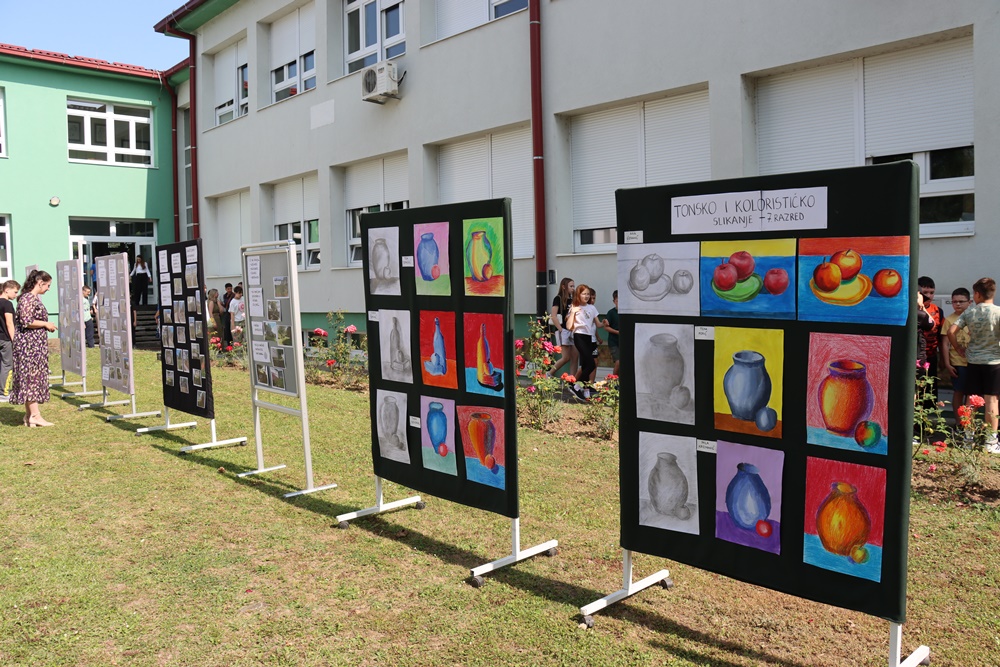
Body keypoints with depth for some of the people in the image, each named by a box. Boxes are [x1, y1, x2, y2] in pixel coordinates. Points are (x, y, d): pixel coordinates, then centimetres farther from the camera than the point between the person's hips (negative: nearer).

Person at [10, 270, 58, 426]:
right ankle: (35, 415, -5)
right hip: (28, 344, -10)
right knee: (31, 377, -7)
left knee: (34, 378, 10)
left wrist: (47, 325, 10)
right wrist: (46, 324, -12)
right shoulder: (27, 298, -14)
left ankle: (29, 414, 15)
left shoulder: (35, 298, 15)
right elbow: (26, 321, -21)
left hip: (36, 344, 10)